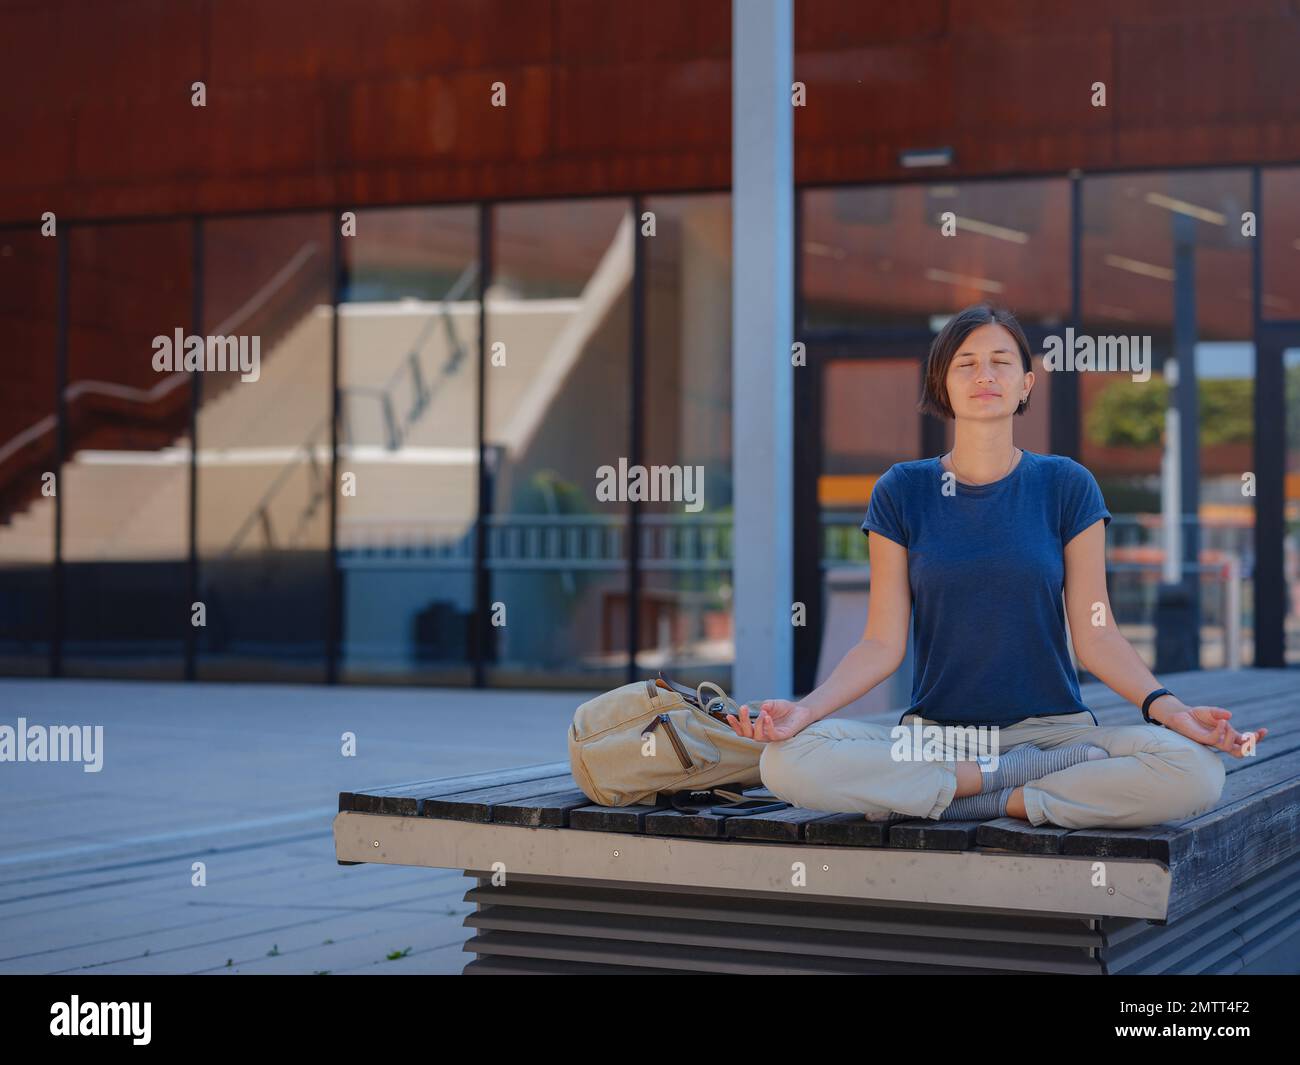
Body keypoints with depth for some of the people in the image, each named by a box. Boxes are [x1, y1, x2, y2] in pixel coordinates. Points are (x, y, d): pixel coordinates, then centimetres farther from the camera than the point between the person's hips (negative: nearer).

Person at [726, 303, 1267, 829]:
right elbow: (883, 644, 1)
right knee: (785, 762, -30)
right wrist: (806, 709, -15)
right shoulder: (902, 492, 5)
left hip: (1052, 725, 0)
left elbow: (1095, 636, 1)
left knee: (1195, 773, -30)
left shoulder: (1067, 486, 4)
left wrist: (1167, 706, -16)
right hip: (933, 733, 0)